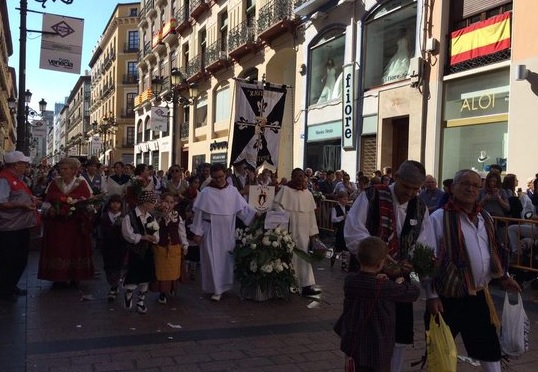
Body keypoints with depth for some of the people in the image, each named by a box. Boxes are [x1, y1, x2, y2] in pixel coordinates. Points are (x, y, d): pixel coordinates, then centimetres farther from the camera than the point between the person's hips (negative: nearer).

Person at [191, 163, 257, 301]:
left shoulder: (233, 191, 1)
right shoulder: (206, 192, -7)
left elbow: (243, 207, -1)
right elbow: (199, 213, -5)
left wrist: (256, 214, -16)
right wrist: (197, 232, -5)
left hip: (227, 233, 3)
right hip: (211, 232, -3)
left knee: (226, 260, 12)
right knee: (213, 260, 2)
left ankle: (223, 286, 28)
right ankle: (216, 289, 11)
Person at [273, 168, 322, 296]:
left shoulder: (308, 194, 12)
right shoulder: (285, 190, -3)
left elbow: (311, 213, 11)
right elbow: (276, 206, -6)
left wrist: (313, 232, 8)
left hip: (303, 232, 4)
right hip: (288, 230, -4)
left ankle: (306, 286, 1)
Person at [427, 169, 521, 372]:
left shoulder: (485, 217, 7)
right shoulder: (440, 217, -13)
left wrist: (502, 276, 14)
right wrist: (431, 295, -14)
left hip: (479, 295, 6)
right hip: (448, 297, -5)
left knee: (489, 348, 15)